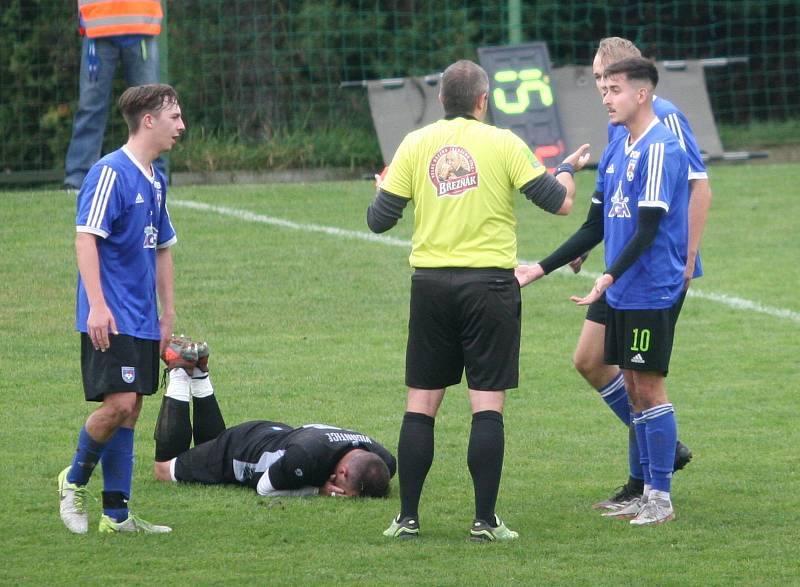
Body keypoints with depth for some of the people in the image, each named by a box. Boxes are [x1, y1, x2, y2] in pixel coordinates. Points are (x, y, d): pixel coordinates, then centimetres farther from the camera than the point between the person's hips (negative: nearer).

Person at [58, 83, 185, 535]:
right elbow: (86, 238, -17)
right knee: (119, 403, -15)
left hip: (143, 322, 8)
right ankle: (75, 481, 7)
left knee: (129, 412, 8)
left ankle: (117, 514, 11)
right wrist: (97, 305, -24)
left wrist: (168, 315, 22)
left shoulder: (156, 181, 15)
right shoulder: (111, 173, -12)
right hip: (111, 319, -8)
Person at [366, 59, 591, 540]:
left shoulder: (415, 145, 3)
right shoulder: (503, 144, -4)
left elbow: (379, 220, 3)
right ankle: (485, 520, -3)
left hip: (431, 284, 2)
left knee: (421, 404, 8)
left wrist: (383, 189, 26)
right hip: (489, 283, -2)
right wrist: (569, 170, 20)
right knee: (488, 405, 0)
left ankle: (408, 518, 7)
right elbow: (559, 202, -2)